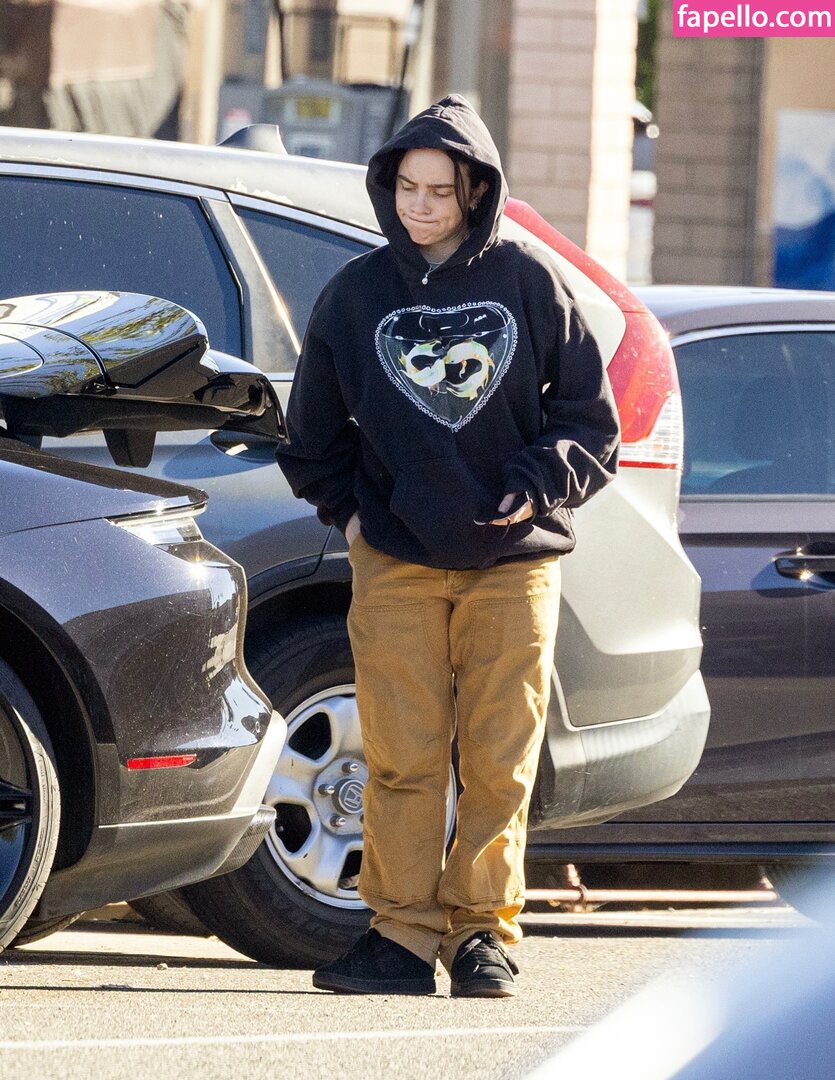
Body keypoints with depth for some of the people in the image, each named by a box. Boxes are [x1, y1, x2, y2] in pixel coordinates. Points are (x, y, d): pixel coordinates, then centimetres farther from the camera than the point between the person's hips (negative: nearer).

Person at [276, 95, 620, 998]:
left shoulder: (528, 283, 4)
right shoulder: (356, 293, 7)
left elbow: (589, 415, 8)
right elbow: (312, 431, 19)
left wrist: (539, 485, -4)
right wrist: (347, 508, 9)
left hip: (513, 559, -1)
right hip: (396, 561, 1)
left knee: (501, 761, -3)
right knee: (403, 757, -4)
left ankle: (484, 931, 5)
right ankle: (402, 933, 0)